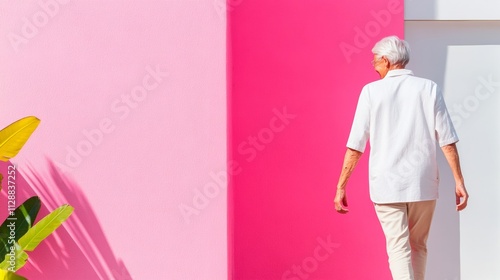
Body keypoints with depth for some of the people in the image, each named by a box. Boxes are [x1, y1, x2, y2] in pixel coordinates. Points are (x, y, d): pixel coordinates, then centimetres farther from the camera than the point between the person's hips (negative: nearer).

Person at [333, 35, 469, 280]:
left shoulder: (372, 91, -3)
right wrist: (458, 180, 3)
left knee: (398, 248, 1)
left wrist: (341, 186, 0)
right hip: (423, 184, 2)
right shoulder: (428, 88, 1)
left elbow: (355, 146, -5)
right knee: (419, 246, 18)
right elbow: (447, 141, -3)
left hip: (386, 185, -2)